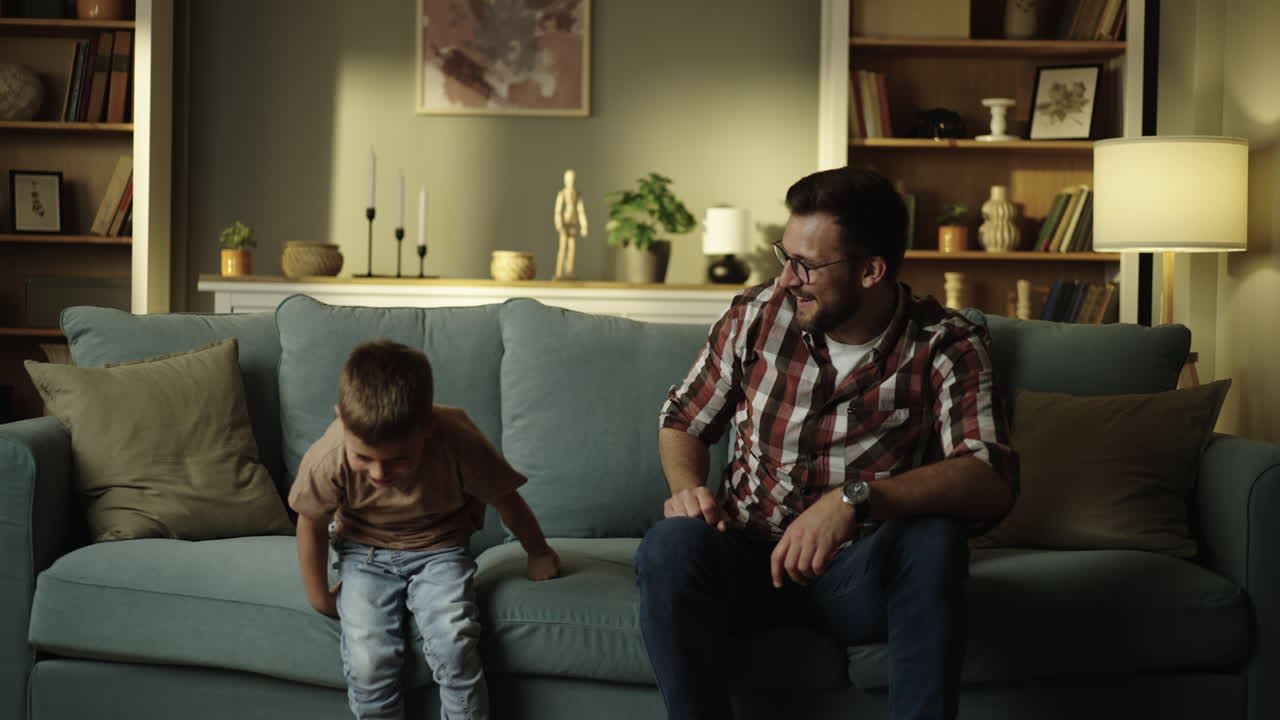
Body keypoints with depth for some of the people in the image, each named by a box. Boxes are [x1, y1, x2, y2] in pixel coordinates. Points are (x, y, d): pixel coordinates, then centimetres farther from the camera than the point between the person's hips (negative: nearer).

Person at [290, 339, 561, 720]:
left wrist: (539, 554, 7)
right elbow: (311, 523, -6)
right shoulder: (328, 459, -27)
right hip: (366, 552, 1)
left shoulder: (457, 442, -28)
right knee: (367, 662, -20)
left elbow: (505, 498, -9)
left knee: (455, 646, -25)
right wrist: (319, 596, 3)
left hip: (439, 549, -1)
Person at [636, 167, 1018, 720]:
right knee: (670, 545, -31)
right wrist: (688, 488, -11)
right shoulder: (756, 316, -2)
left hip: (858, 576, -2)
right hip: (746, 557, 2)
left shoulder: (945, 347, -9)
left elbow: (991, 481, -25)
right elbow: (682, 422, 13)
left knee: (934, 542, -34)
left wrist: (854, 498, -39)